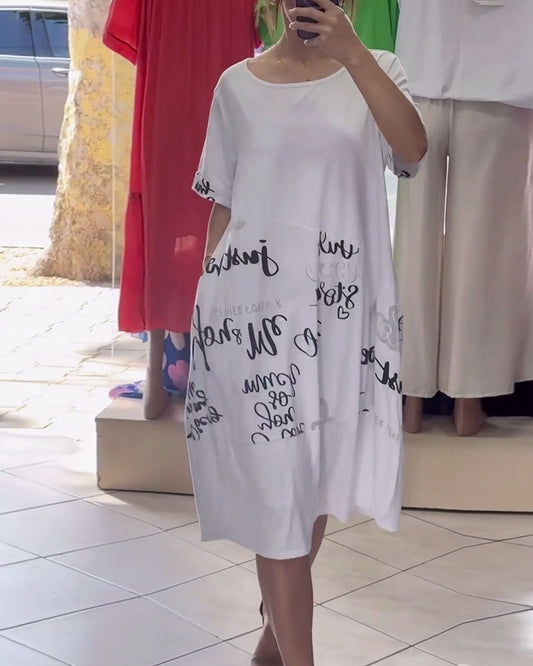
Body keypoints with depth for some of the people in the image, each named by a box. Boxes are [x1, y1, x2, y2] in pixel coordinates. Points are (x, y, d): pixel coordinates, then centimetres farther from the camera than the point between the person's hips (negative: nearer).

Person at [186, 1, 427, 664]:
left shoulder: (375, 71, 3)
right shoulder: (238, 84, 5)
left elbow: (413, 148, -17)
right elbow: (222, 207, 9)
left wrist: (352, 53, -26)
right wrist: (207, 306, 8)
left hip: (339, 302, 1)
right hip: (255, 301, -1)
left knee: (317, 476, 12)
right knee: (275, 481, -3)